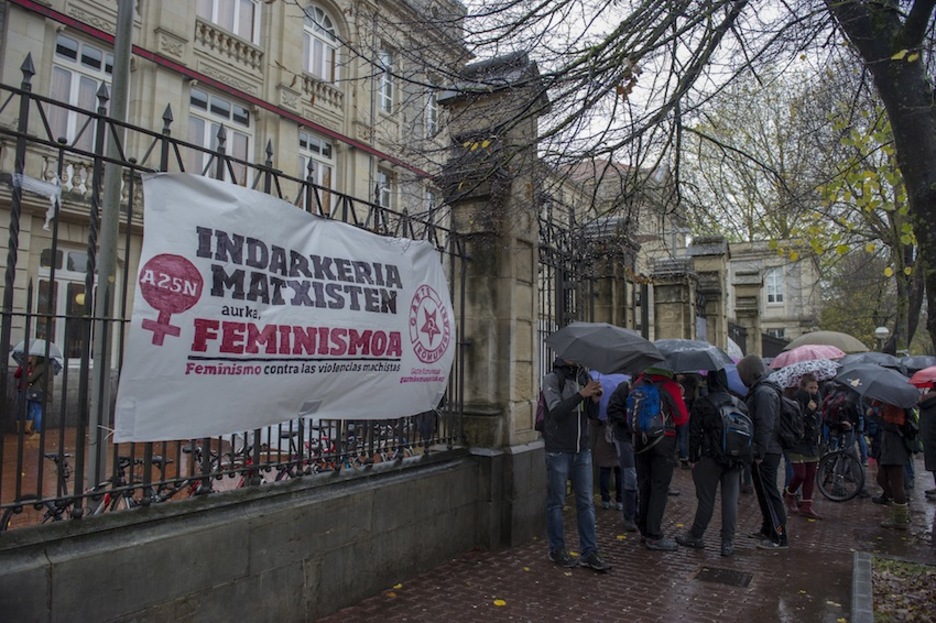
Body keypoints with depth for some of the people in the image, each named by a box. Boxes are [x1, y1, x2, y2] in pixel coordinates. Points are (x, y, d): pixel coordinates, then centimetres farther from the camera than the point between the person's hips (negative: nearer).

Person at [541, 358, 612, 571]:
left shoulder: (584, 376, 8)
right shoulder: (552, 378, -7)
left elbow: (593, 414, 10)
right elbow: (556, 411, -20)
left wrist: (595, 400, -10)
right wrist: (581, 394, -26)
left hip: (582, 450, 5)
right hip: (559, 450, -5)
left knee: (586, 502, 8)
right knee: (556, 502, 6)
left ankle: (589, 551, 16)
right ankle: (557, 549, 19)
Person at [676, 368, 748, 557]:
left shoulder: (701, 404, -8)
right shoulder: (739, 403, 7)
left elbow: (694, 433, -7)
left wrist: (692, 458, 0)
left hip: (710, 458, -4)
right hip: (735, 460, 4)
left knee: (706, 499, 5)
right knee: (731, 499, 6)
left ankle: (695, 536, 19)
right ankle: (728, 543, 11)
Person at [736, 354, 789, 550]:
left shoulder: (763, 393, -18)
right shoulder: (758, 390, 15)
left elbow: (765, 426, -24)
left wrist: (759, 453, -22)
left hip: (765, 454, -10)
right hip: (765, 451, 10)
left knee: (769, 494, -5)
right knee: (765, 492, 19)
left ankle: (779, 537, 1)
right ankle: (767, 529, 30)